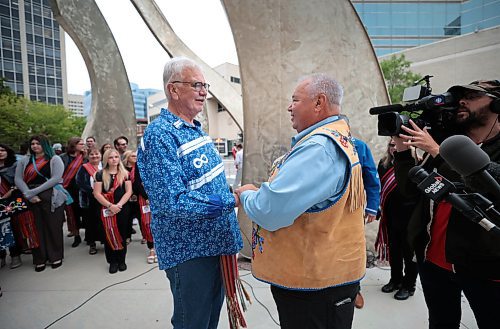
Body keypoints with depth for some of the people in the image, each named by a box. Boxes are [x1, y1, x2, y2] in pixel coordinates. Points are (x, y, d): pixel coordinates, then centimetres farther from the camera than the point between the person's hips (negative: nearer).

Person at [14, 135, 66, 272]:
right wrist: (28, 194, -11)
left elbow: (56, 178, -9)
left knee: (53, 227, 1)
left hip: (51, 198, -3)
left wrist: (34, 191, -13)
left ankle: (56, 256, 14)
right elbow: (18, 179, 5)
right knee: (36, 229, 4)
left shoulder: (55, 159, 2)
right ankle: (40, 259, 14)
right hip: (32, 199, 3)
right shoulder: (24, 161, 14)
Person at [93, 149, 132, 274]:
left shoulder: (125, 174, 5)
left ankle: (121, 260, 19)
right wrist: (110, 205, -15)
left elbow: (128, 191, -1)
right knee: (109, 235, 4)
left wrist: (119, 205, -14)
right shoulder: (100, 174, 3)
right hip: (107, 210, 0)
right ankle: (113, 261, 17)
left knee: (122, 235, 6)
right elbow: (97, 193, -4)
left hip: (123, 209, 0)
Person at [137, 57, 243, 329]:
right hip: (189, 251, -8)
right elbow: (173, 203, -29)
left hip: (215, 243, 8)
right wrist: (233, 200, -22)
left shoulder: (196, 130, 8)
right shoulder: (161, 135, -21)